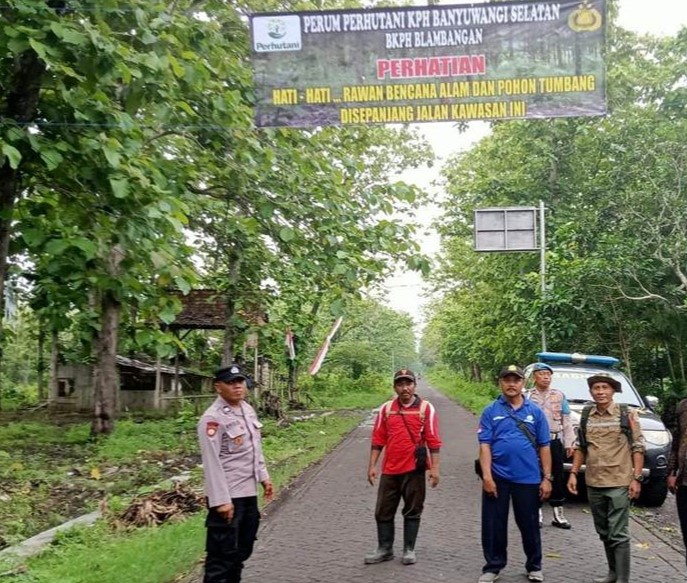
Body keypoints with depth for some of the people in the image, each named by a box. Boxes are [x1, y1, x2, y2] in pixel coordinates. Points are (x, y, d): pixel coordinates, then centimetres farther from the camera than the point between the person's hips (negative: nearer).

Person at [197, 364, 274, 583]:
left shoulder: (248, 410, 9)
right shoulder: (212, 418, -18)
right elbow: (211, 463, -21)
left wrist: (263, 477, 18)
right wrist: (221, 500, -23)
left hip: (249, 492, 9)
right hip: (228, 497, -9)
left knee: (241, 552, 20)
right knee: (222, 556, -3)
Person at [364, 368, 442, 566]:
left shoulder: (426, 408, -4)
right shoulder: (386, 409, 4)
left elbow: (433, 441, -5)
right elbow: (378, 439, 7)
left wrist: (435, 468, -9)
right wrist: (372, 466, 3)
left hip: (414, 469, -3)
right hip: (390, 469, 3)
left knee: (412, 511, 8)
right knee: (383, 511, 8)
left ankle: (409, 550, 19)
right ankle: (384, 549, 20)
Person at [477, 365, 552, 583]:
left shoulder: (535, 412, 4)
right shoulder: (490, 411, 0)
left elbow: (544, 447, 5)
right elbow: (485, 445, -4)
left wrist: (547, 478, 0)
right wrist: (487, 476, -12)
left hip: (528, 479, 1)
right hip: (497, 478, -1)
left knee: (530, 525, 12)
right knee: (493, 525, 7)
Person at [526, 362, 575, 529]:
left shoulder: (559, 395, 7)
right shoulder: (527, 396, -1)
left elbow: (566, 421, 8)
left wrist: (569, 442, 3)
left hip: (555, 441, 2)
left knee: (558, 477, 6)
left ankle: (558, 512, 15)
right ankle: (536, 512, 13)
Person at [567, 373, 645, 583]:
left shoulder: (627, 415, -4)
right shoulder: (586, 416, 7)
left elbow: (637, 447, -4)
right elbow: (580, 447, 14)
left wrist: (636, 478, -10)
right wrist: (573, 473, 6)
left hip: (619, 483, -5)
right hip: (593, 484, 5)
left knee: (618, 534, -6)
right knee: (604, 533, 14)